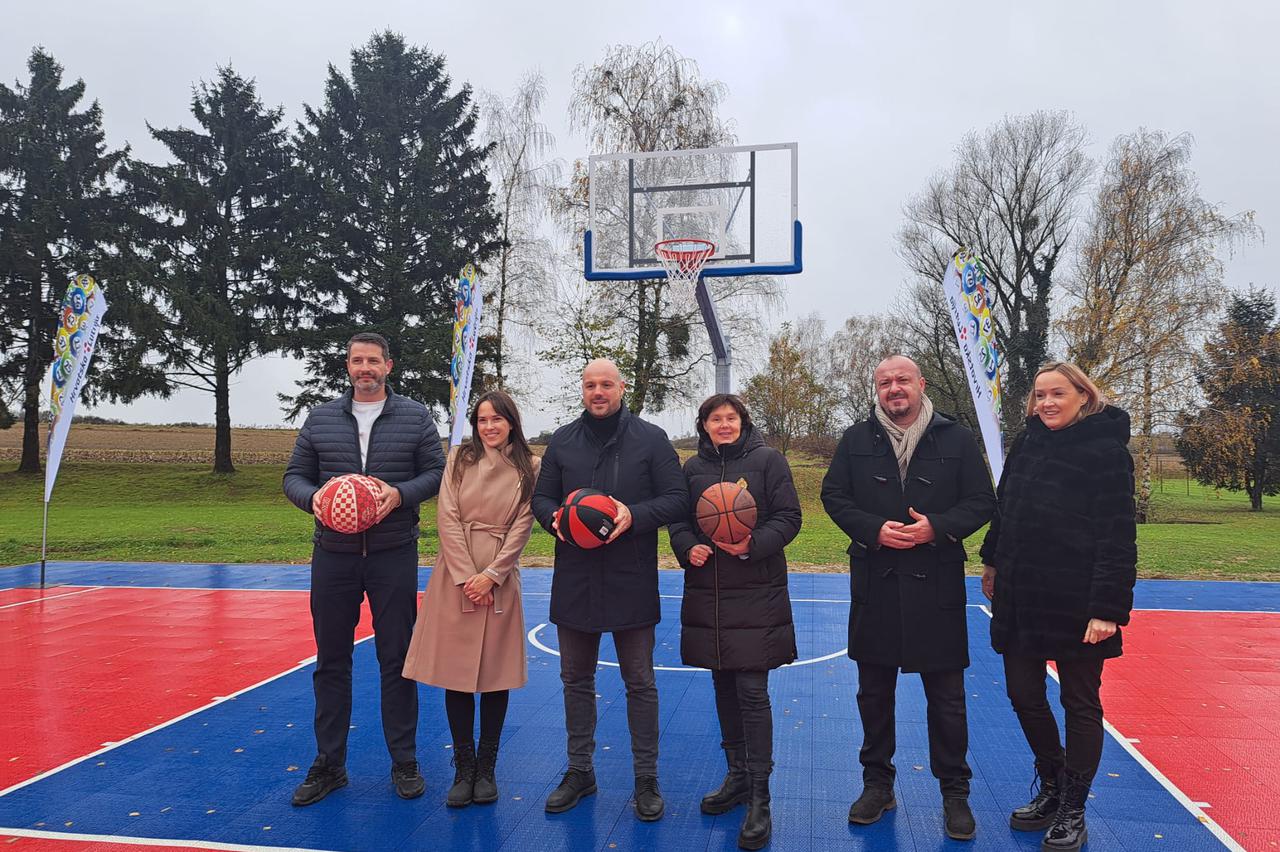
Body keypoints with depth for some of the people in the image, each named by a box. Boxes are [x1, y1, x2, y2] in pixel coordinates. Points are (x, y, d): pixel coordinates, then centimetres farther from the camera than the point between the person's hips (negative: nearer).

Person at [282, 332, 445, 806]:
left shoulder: (414, 417, 3)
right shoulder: (321, 419, 8)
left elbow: (436, 472, 2)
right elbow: (295, 476, 10)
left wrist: (401, 494, -16)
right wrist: (313, 497, -12)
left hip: (393, 556, -2)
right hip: (333, 554, 2)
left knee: (397, 658, 5)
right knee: (331, 660, 9)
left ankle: (404, 762, 19)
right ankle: (328, 764, 23)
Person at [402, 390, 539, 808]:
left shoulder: (529, 467, 2)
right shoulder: (460, 459, 4)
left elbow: (521, 527, -1)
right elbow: (447, 518, -2)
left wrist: (490, 576, -9)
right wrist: (467, 577, -9)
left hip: (500, 581, 0)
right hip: (456, 577, 1)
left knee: (496, 675, 5)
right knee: (456, 673, 4)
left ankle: (486, 770, 19)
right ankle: (464, 769, 17)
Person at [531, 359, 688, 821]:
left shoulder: (651, 439, -2)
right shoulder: (563, 440, 8)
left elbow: (676, 500, -3)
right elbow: (541, 497, 12)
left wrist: (634, 515, -20)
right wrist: (554, 517, -10)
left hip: (631, 581, -3)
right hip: (574, 579, 4)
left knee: (640, 683, 6)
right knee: (576, 679, 14)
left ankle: (646, 779, 19)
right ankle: (579, 770, 29)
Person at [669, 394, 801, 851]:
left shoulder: (768, 460, -1)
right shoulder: (693, 467, 11)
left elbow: (788, 517, -4)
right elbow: (678, 520, 13)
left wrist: (752, 546, -19)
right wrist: (688, 548, -8)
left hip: (756, 594, -5)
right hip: (706, 594, 5)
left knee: (752, 693, -7)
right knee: (724, 688, 14)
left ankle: (759, 800, 1)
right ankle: (737, 776, 30)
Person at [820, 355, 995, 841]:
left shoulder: (955, 438, 2)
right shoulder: (856, 440, 6)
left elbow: (982, 502, 1)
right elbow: (833, 496, 4)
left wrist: (936, 527, -16)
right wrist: (874, 529, -13)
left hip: (937, 585, -1)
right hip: (874, 585, 2)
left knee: (946, 695, 6)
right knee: (874, 691, 12)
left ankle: (954, 792, 22)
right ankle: (877, 784, 27)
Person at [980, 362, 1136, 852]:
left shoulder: (1106, 451, -11)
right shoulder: (1029, 442, 7)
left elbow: (1117, 537, -15)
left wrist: (1108, 608, -20)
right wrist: (993, 562, 23)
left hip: (1076, 603, -6)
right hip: (1021, 598, 6)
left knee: (1080, 705, 9)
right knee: (1023, 695, 13)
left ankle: (1072, 812, 24)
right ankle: (1051, 790, 35)